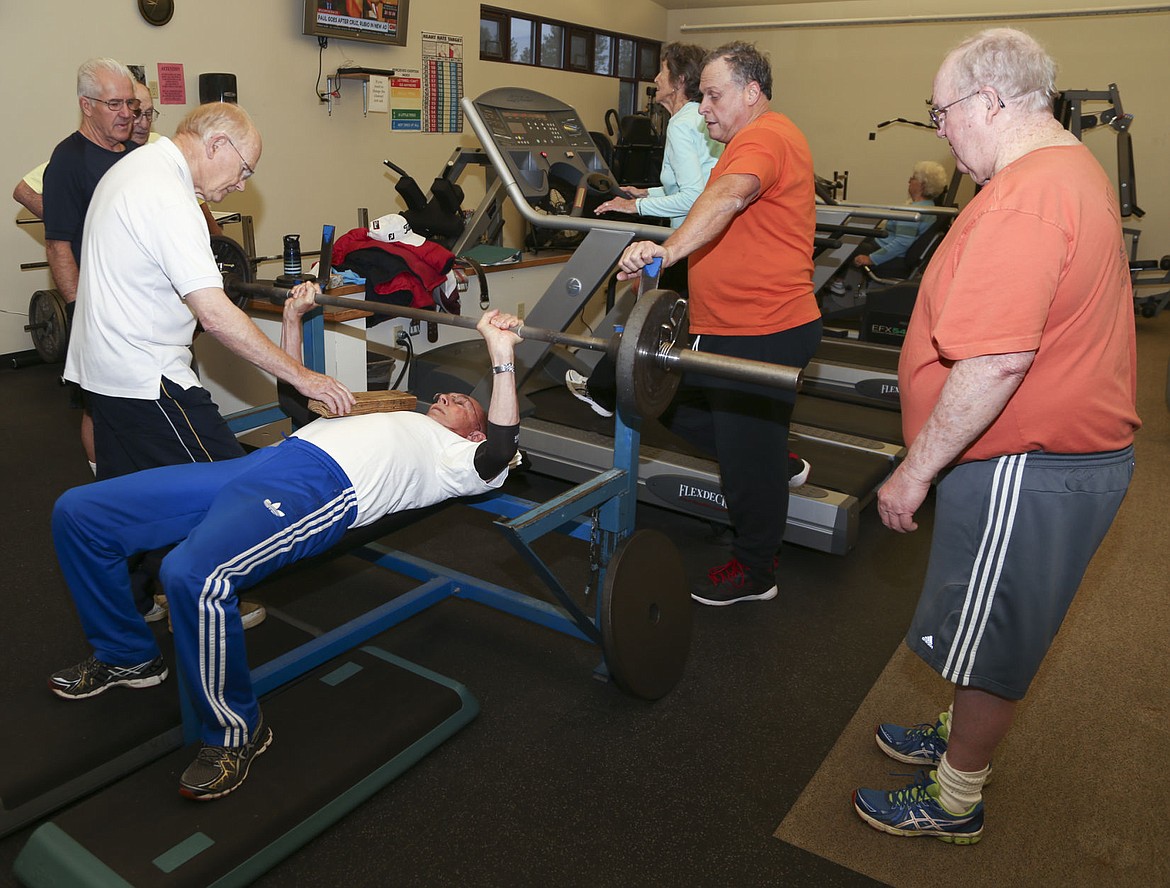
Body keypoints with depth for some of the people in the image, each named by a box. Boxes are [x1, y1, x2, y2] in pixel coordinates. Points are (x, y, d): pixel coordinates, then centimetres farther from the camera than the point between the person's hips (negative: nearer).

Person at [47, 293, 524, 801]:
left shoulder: (457, 456, 16)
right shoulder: (395, 423, 38)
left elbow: (498, 456, -9)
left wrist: (501, 358, -14)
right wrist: (294, 317, 37)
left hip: (320, 488, -8)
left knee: (194, 575, -38)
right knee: (79, 512, 2)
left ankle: (237, 731, -14)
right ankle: (126, 655, 21)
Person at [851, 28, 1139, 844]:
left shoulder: (1024, 196, -24)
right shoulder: (1075, 168, 12)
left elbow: (997, 360, -31)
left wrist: (915, 470, -22)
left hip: (1029, 468, -10)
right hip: (1073, 447, 10)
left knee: (989, 642, 7)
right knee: (995, 632, 24)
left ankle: (956, 802, 26)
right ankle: (964, 737, 44)